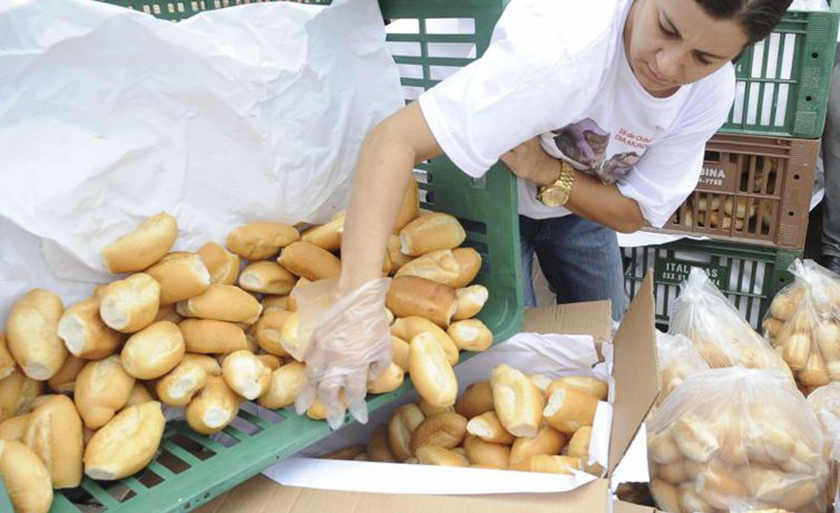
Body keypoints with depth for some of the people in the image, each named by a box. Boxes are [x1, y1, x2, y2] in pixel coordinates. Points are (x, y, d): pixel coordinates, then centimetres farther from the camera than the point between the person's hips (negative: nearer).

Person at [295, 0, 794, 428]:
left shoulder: (712, 90, -23)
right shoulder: (561, 43, -42)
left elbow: (632, 214, -17)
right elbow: (395, 138, -48)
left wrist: (544, 170, -35)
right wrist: (359, 296, -59)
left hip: (582, 203, 5)